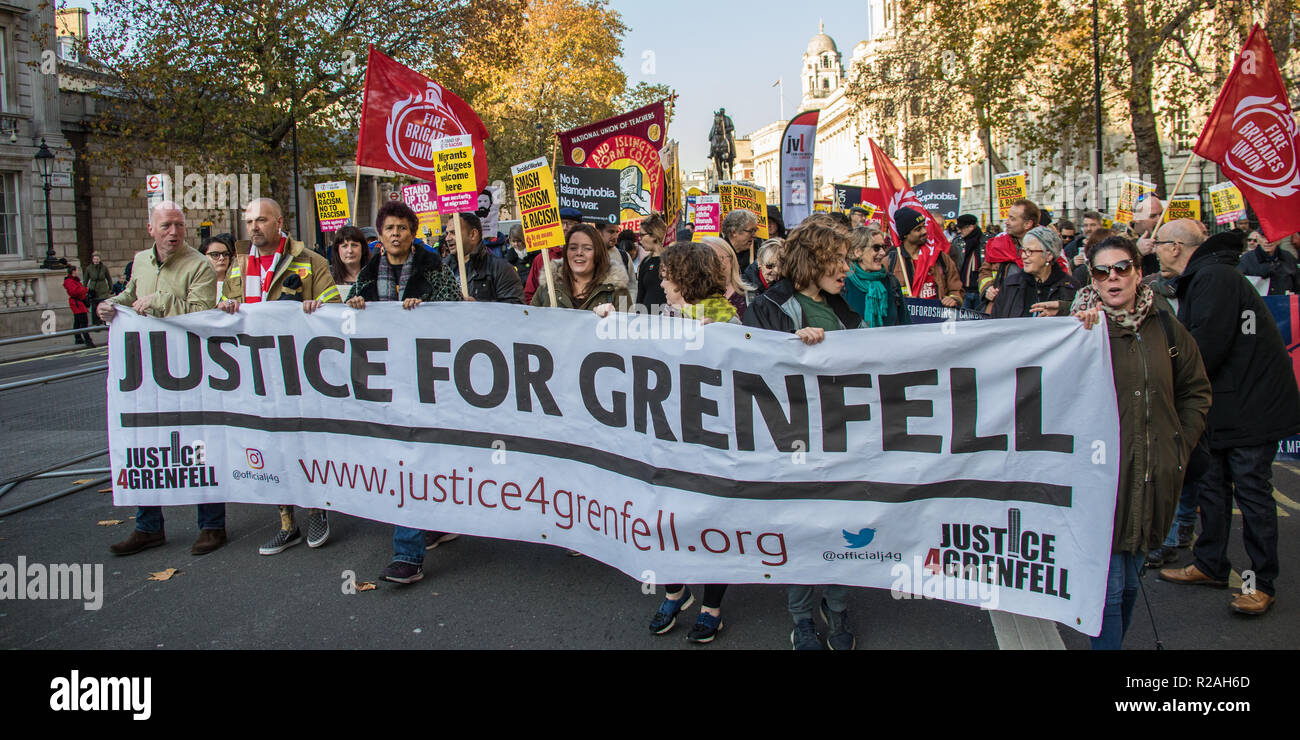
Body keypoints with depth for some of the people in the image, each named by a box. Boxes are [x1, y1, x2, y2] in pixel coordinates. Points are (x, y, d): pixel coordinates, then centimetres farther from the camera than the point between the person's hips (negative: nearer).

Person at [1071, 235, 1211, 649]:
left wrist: (1182, 445, 10)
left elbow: (1196, 389, 18)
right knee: (1109, 583, -4)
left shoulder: (1165, 329, 7)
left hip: (1154, 473, 4)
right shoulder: (1081, 328, -5)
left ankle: (1113, 640, 34)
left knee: (1130, 579, 17)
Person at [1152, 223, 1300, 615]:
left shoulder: (1214, 278, -19)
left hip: (1250, 404, -10)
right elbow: (1191, 343, 18)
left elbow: (1206, 347, -26)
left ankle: (1261, 583, 7)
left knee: (1251, 489, -3)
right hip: (1222, 404, 10)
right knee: (1211, 484, 14)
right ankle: (1211, 566, 25)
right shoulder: (1199, 278, 15)